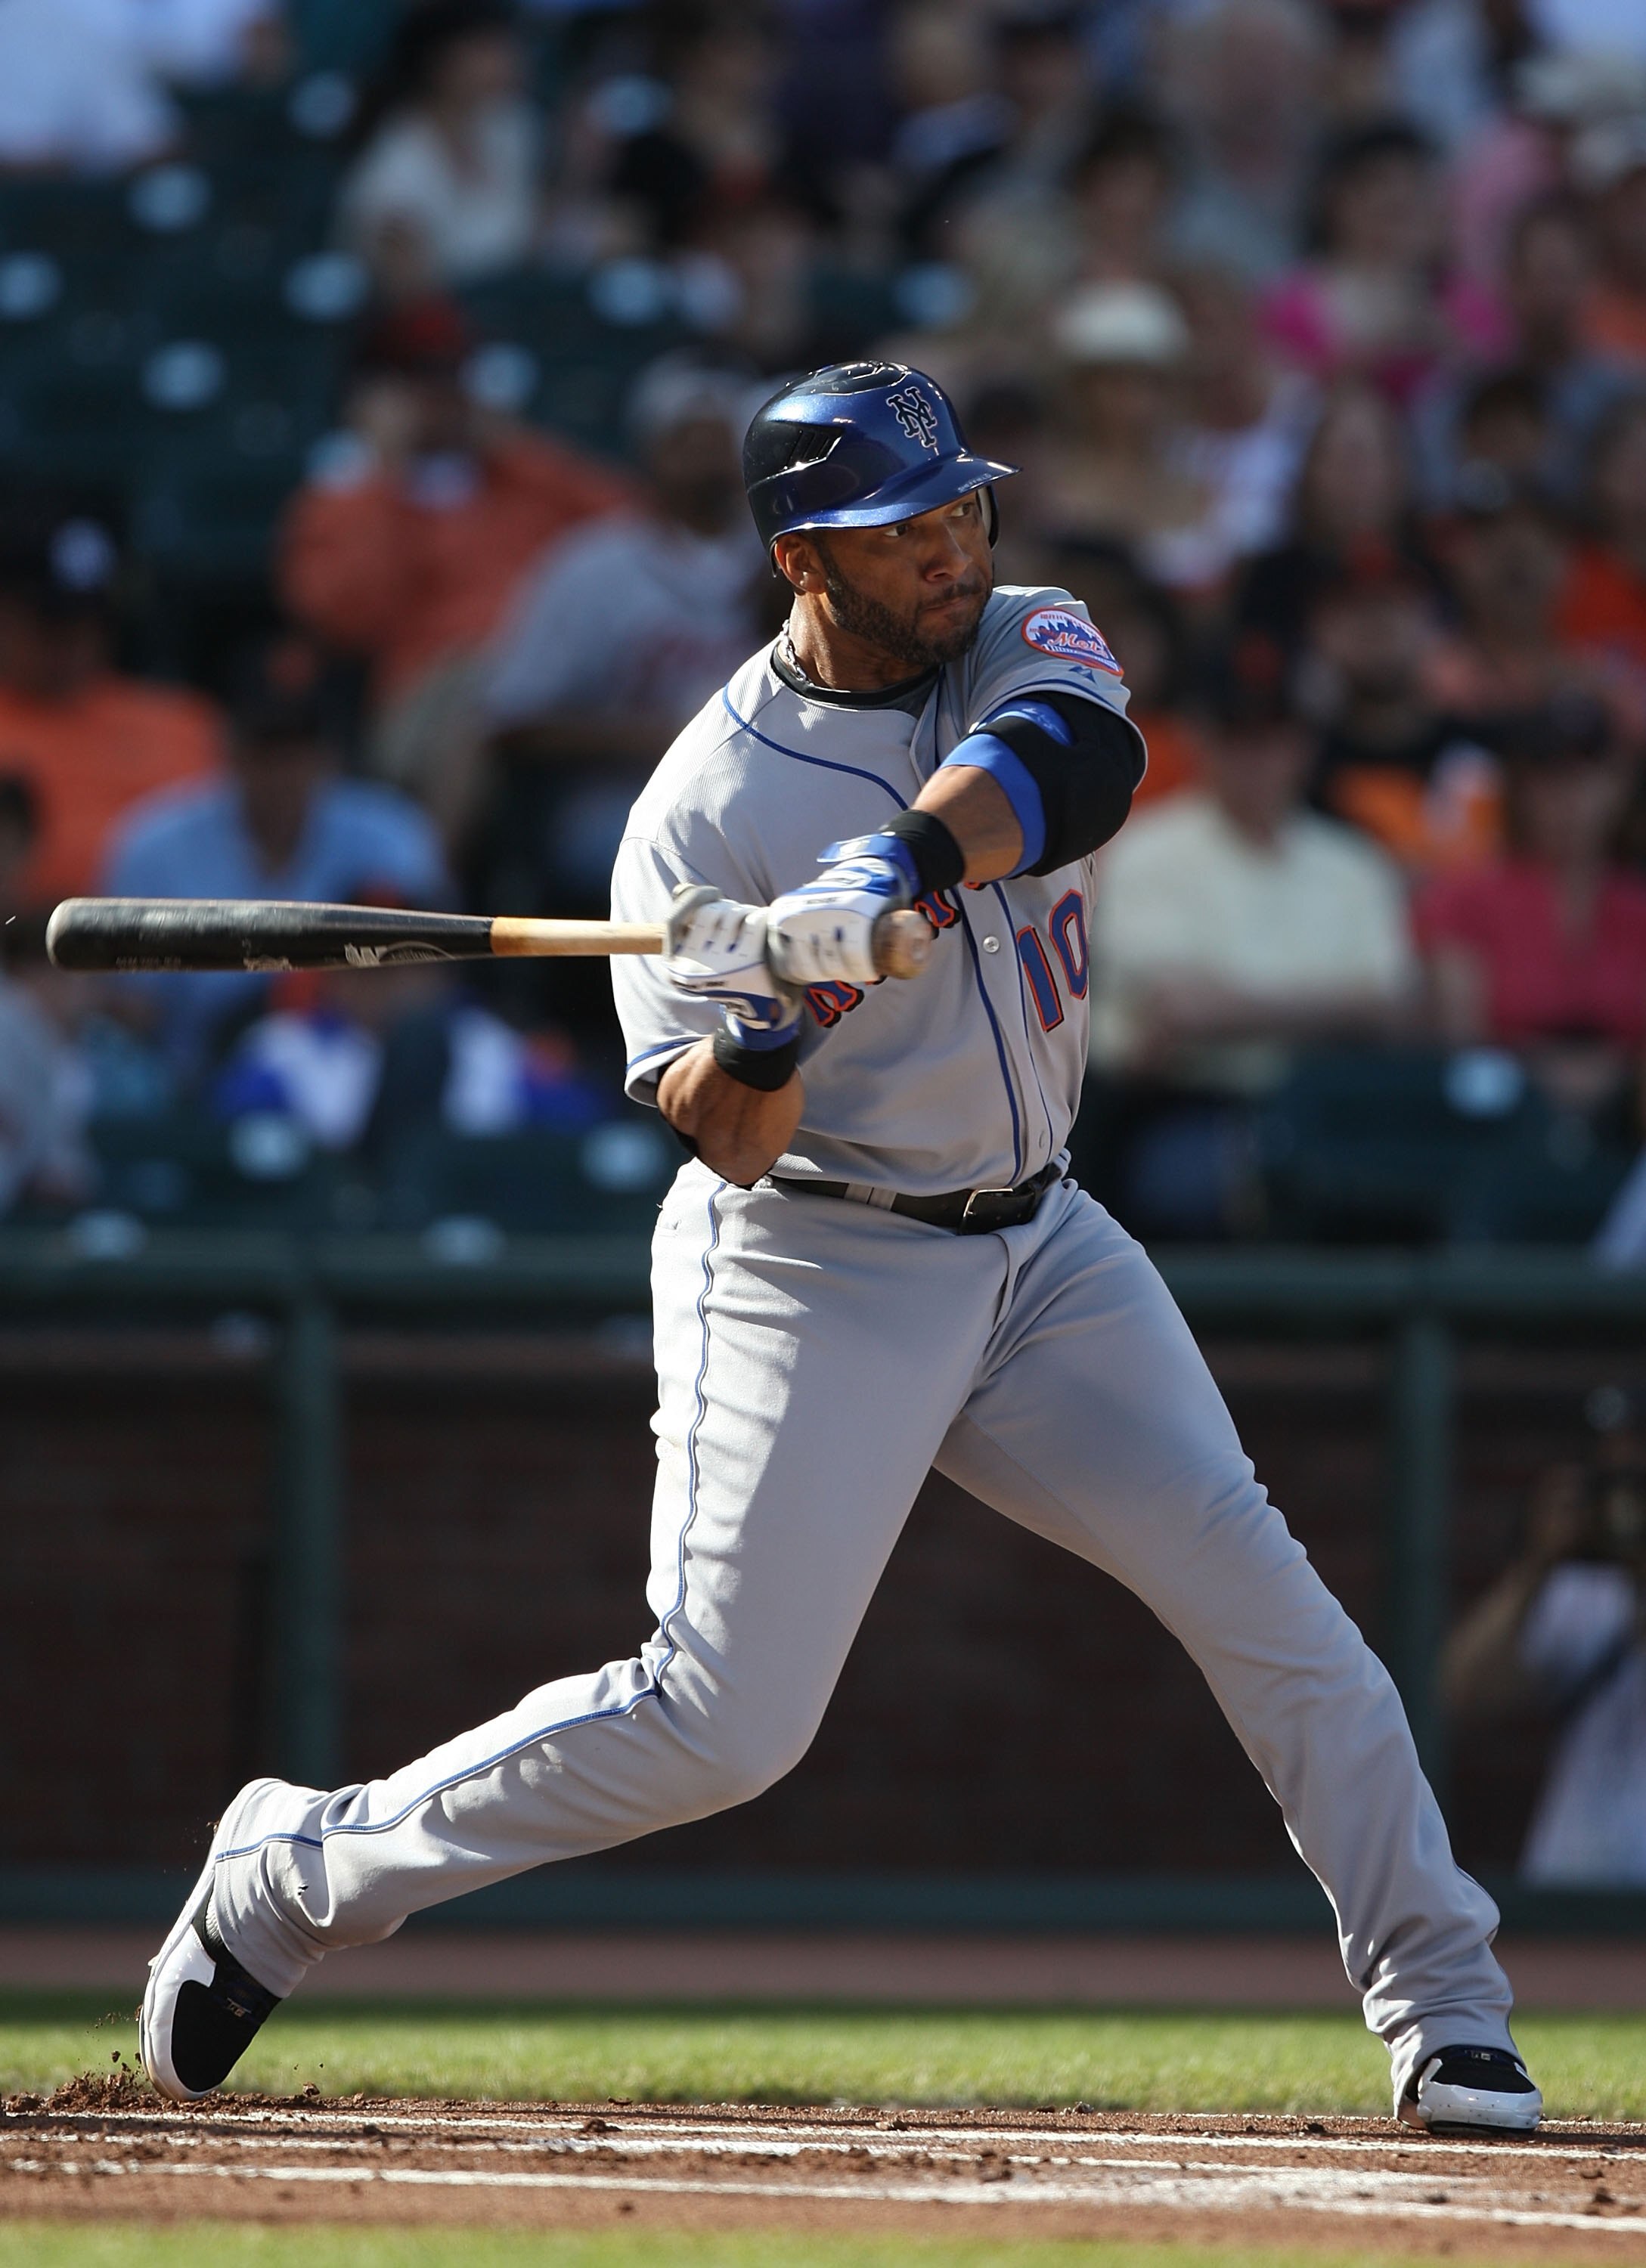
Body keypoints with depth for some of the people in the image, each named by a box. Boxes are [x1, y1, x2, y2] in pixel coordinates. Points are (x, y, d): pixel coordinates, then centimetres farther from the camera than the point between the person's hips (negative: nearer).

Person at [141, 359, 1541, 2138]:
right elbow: (725, 1138, -18)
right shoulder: (706, 805, -14)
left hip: (1036, 1245, 5)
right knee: (720, 1721, -10)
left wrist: (899, 870, -45)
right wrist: (742, 1062, -41)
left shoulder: (1030, 647, -2)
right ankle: (297, 1875, 4)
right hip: (811, 1272, -5)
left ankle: (1442, 2011, 5)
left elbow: (1070, 761, -28)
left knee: (1258, 1594, -5)